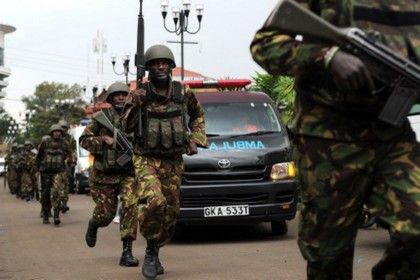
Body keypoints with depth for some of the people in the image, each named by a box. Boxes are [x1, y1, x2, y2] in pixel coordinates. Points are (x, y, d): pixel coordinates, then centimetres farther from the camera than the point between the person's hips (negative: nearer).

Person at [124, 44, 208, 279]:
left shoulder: (183, 93, 1)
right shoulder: (140, 94, -5)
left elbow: (198, 115, 20)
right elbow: (127, 127, -5)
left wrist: (195, 140, 8)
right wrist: (136, 106, -21)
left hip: (174, 163, 3)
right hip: (147, 160, -3)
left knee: (170, 211, 4)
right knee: (154, 202, -26)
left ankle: (153, 254, 23)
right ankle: (152, 251, -7)